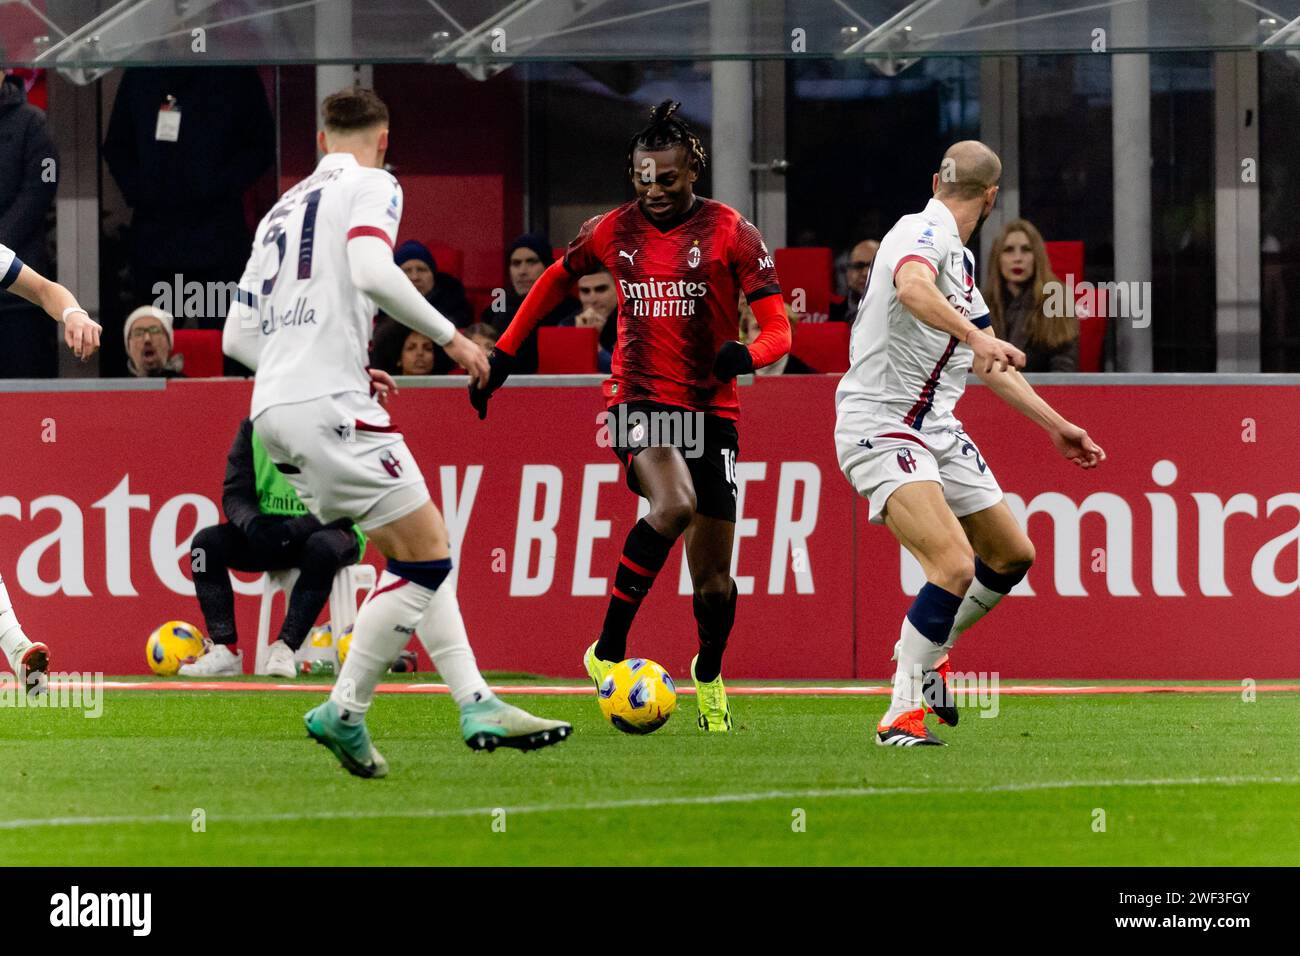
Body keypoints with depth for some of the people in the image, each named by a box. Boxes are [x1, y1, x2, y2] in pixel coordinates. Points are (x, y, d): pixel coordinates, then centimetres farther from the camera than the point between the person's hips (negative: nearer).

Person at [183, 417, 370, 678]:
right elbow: (234, 493, 0)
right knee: (207, 542, -18)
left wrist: (295, 528, -32)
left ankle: (285, 647, -33)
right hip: (268, 529, 5)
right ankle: (225, 651, -24)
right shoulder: (253, 428, 0)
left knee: (322, 548, -39)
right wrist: (253, 524, -24)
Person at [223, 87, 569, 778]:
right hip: (328, 403, -9)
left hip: (274, 410, 9)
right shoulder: (371, 186, 2)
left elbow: (237, 339, 22)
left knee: (412, 557, 12)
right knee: (428, 556, -5)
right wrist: (449, 336, -7)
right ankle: (343, 713, -5)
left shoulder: (282, 210, 24)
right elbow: (372, 273, -18)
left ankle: (477, 705, 5)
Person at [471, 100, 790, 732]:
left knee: (713, 575, 4)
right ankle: (608, 650, -23)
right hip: (637, 397, -1)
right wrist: (502, 354, 21)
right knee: (674, 506, -33)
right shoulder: (613, 231, 4)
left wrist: (745, 355, -30)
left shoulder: (730, 232, -3)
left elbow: (778, 331, -7)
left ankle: (709, 673, 36)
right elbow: (556, 279, 24)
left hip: (711, 409, 1)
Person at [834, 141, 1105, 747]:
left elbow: (988, 364, 28)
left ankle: (927, 650, 35)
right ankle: (902, 713, -14)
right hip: (879, 427, -10)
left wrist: (1056, 425, 31)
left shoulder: (961, 260, 16)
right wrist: (976, 336, -52)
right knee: (955, 565, -24)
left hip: (937, 428, 10)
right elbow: (912, 288, -40)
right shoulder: (922, 233, -14)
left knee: (1012, 556, 14)